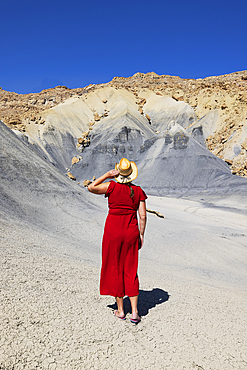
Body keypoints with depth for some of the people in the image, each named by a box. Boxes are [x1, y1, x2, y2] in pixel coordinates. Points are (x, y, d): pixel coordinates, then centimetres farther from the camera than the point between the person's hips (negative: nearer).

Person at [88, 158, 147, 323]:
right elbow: (143, 217, -1)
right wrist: (141, 235, 9)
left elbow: (91, 188, 1)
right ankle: (135, 312, 11)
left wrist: (107, 175, 0)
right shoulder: (138, 191, 0)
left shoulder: (112, 187, -8)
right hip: (131, 232, 2)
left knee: (115, 269, 11)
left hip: (113, 231, -2)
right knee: (131, 271, 12)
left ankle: (120, 310, 21)